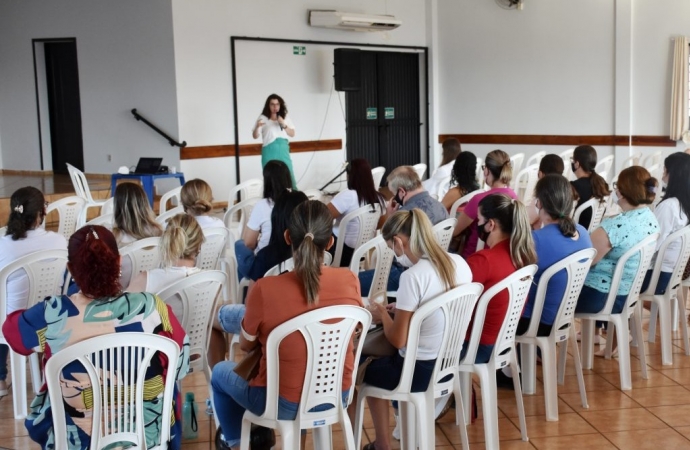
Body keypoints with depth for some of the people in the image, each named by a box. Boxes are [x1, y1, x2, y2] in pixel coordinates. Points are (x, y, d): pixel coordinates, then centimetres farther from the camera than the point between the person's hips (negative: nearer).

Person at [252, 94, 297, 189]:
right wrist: (257, 127, -21)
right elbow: (255, 136, 0)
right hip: (269, 151, -3)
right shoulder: (263, 118, 1)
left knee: (289, 175, 1)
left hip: (283, 150, 3)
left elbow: (292, 134, 10)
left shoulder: (285, 118, 11)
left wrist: (284, 125, -6)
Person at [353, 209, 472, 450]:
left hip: (420, 371, -8)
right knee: (377, 361, 29)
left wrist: (383, 314, 0)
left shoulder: (413, 276, -24)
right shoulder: (459, 263, -2)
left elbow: (398, 340, -18)